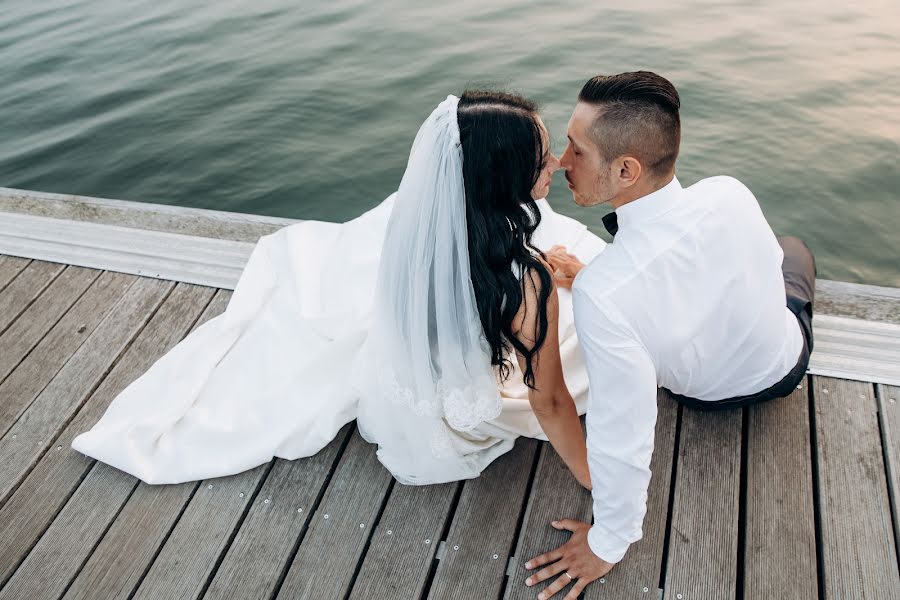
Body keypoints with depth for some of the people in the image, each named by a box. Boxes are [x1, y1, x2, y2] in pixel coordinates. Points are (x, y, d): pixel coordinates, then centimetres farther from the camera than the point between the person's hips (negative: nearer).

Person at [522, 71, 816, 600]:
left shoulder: (602, 295, -47)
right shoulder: (730, 195, -34)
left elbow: (622, 435, -39)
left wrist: (608, 543, -22)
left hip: (705, 394, -1)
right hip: (785, 362, 2)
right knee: (792, 249, 34)